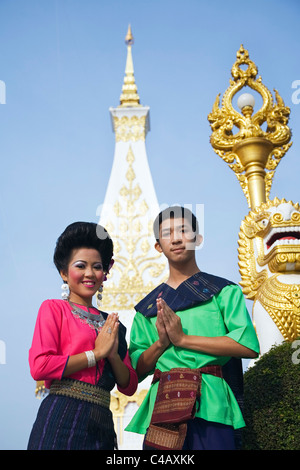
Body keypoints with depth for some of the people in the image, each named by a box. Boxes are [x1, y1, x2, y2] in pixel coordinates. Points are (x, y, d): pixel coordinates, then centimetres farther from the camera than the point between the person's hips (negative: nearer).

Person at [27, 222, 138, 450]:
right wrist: (96, 353, -8)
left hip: (102, 425, 5)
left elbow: (129, 387, 13)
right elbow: (39, 366, -12)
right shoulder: (54, 308, 2)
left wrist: (113, 354, -6)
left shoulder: (111, 323, 15)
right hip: (62, 418, -5)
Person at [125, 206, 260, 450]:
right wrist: (161, 343, -8)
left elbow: (248, 345, -7)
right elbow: (137, 368, 13)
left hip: (208, 405, -2)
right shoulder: (148, 306, 17)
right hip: (161, 406, 3)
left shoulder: (223, 290, 7)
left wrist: (182, 338, -9)